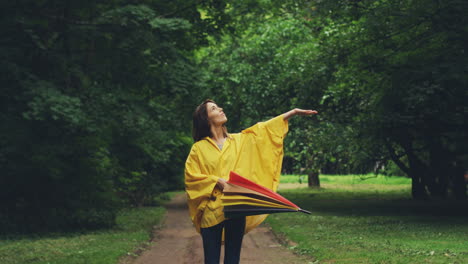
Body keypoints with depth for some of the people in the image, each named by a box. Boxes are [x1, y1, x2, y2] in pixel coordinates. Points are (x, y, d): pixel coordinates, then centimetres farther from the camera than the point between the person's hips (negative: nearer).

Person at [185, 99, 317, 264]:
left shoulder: (239, 141, 13)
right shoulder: (199, 148, 4)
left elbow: (263, 130, 13)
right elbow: (190, 177, -1)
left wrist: (293, 112, 11)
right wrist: (216, 181, -14)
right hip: (211, 211, -3)